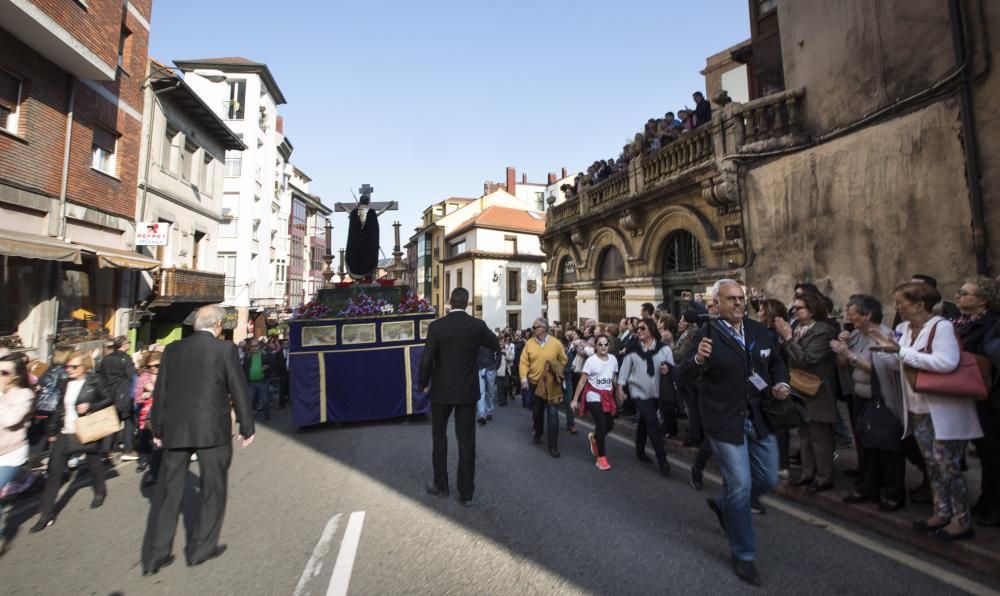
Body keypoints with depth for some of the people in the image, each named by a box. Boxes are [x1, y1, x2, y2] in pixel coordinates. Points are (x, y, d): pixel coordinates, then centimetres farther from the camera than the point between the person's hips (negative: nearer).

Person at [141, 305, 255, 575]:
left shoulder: (173, 349, 4)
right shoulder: (225, 349, -10)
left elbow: (160, 391, 8)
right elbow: (239, 390, -8)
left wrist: (158, 429, 18)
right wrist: (247, 427, 2)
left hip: (175, 430, 5)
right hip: (212, 430, -4)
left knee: (167, 491, 15)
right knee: (212, 489, 12)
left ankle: (155, 554, 22)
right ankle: (201, 547, 22)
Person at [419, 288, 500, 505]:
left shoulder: (436, 326, -11)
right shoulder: (478, 325, -7)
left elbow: (426, 360, -13)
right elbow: (496, 345, 9)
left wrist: (424, 384, 2)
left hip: (441, 390, -1)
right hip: (467, 390, 1)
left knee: (439, 436, 18)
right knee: (467, 440, 9)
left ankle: (441, 485, 29)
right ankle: (466, 493, 17)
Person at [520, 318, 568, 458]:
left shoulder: (556, 343, -8)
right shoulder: (529, 343, -3)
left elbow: (563, 361, 3)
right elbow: (524, 362, -4)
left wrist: (557, 371, -7)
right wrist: (524, 378, -14)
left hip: (551, 385, -2)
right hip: (534, 383, 2)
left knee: (552, 414, -3)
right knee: (537, 412, 18)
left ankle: (553, 445, 6)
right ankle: (537, 433, 44)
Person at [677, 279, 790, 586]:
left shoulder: (760, 330, 3)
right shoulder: (707, 334, -15)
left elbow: (776, 362, 18)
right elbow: (683, 373, -21)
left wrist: (781, 383, -2)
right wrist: (698, 359, -42)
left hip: (760, 418, 6)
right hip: (725, 421, -6)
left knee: (768, 479, 16)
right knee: (740, 486, 2)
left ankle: (723, 504, 43)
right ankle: (743, 555, 25)